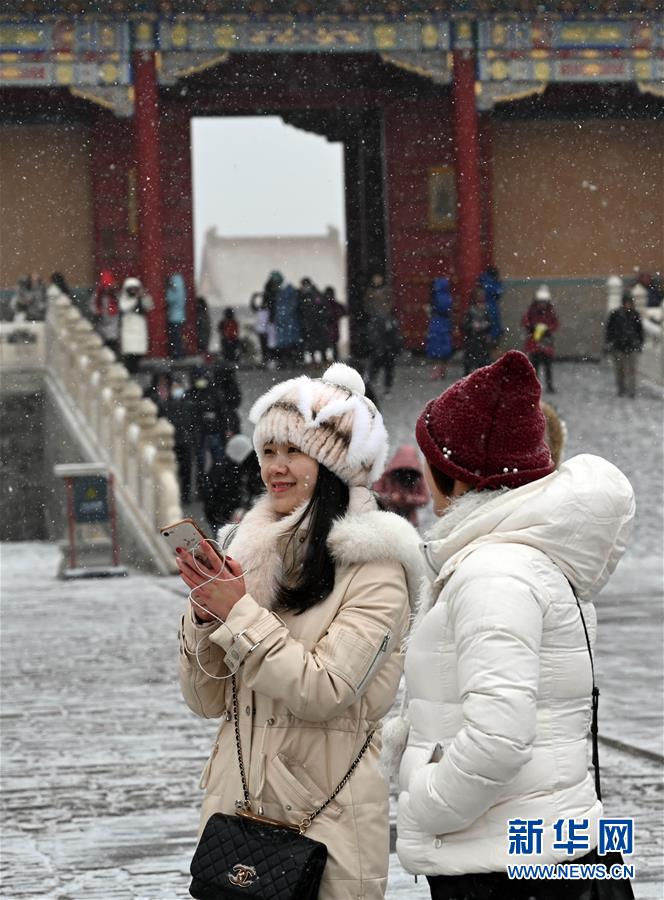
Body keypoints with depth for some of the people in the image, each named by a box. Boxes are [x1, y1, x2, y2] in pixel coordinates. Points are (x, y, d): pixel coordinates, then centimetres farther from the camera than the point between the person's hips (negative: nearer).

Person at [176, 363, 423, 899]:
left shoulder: (373, 567, -9)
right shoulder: (253, 549, 8)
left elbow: (324, 692, -18)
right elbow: (209, 701, 8)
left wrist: (239, 613, -15)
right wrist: (205, 616, -9)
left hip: (326, 813, -5)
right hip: (237, 804, 5)